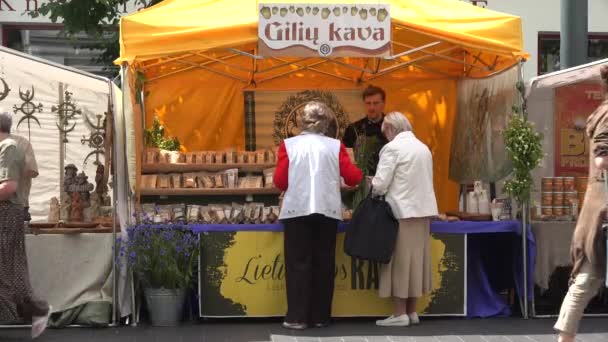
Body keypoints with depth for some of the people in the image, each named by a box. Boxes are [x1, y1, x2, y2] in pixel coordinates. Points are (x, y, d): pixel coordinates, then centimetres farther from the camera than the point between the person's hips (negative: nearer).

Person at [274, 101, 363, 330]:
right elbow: (352, 178, 4)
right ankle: (320, 316, 14)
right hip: (328, 210, 1)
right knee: (324, 263, 9)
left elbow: (280, 182, 0)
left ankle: (297, 317, 3)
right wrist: (360, 174, 27)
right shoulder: (335, 146, 4)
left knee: (298, 263, 4)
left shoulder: (289, 145, 1)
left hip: (297, 210, -1)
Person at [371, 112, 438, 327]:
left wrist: (375, 190, 8)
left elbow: (380, 183, -14)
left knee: (400, 261, -2)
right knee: (414, 260, 11)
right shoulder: (423, 147, 14)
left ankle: (400, 314, 0)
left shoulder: (393, 148, -9)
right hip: (422, 210, 7)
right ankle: (411, 311, 16)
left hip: (402, 211, -7)